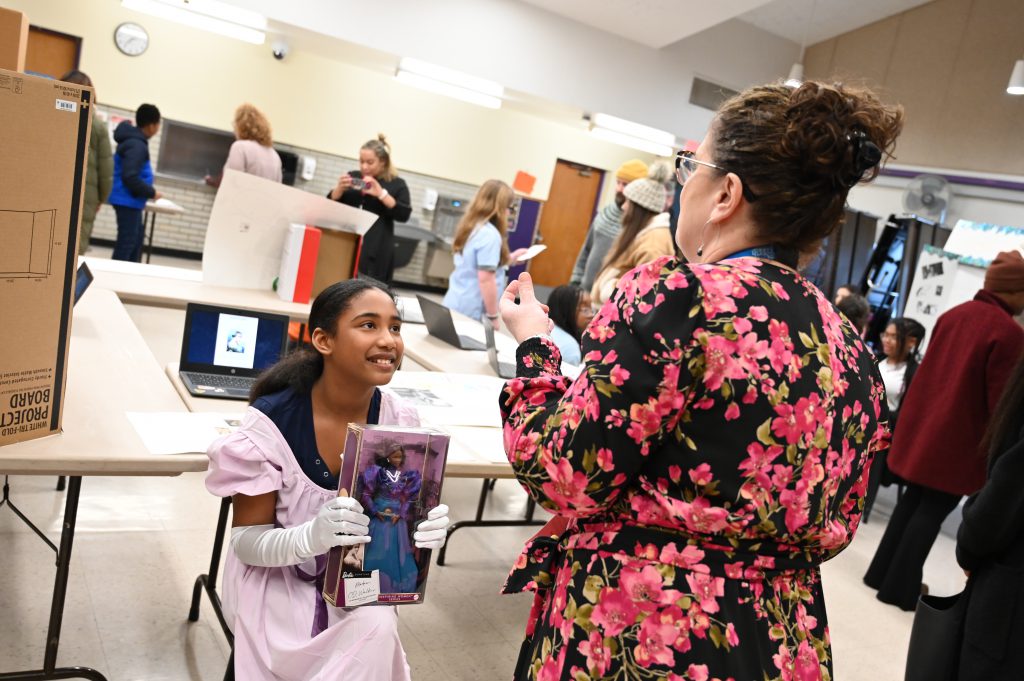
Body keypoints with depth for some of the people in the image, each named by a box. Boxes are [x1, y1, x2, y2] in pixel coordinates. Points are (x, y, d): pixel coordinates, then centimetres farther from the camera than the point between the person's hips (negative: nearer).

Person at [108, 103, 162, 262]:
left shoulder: (134, 139, 11)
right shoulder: (137, 144, -20)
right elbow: (130, 177, -26)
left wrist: (148, 190, 14)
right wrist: (152, 193, -16)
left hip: (130, 200, 10)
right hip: (128, 200, -10)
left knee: (137, 238, 17)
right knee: (127, 241, -5)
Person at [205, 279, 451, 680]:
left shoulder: (400, 423, -13)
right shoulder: (273, 420, -23)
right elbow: (246, 540, -16)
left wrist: (425, 531, -27)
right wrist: (312, 537, -37)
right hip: (276, 574, -3)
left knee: (377, 629, -27)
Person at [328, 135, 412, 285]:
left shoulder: (396, 184, 5)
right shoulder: (353, 177, 14)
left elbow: (404, 214, -7)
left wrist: (381, 194, -16)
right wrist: (339, 188, -6)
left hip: (376, 252, -4)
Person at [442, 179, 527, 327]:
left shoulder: (472, 227, 10)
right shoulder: (490, 234, -17)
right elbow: (485, 279, -21)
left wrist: (511, 257, 24)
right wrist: (493, 317, -15)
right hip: (471, 310, -9)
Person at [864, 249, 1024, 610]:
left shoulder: (953, 314, 4)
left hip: (924, 428, 7)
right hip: (959, 440, -7)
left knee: (912, 500, 17)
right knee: (932, 510, 5)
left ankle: (882, 574, 26)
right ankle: (900, 587, 13)